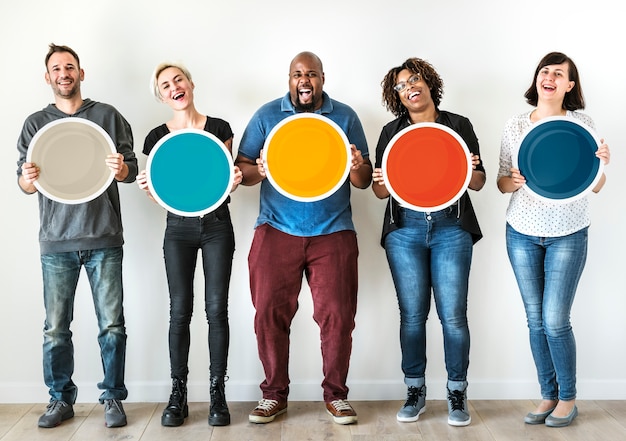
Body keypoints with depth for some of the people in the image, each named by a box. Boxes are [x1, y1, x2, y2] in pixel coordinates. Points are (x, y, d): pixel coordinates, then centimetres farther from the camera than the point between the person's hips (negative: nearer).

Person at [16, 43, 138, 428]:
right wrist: (29, 178, -13)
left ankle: (113, 398, 14)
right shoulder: (36, 123, 13)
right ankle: (61, 399, 19)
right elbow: (24, 184, 11)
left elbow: (132, 169, 8)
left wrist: (121, 170, -15)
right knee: (56, 328, 3)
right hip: (56, 240, 1)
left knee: (112, 324, 0)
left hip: (104, 238, -1)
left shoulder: (108, 116, 8)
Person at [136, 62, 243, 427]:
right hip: (179, 227, 1)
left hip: (217, 225, -1)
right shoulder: (158, 136, 4)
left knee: (217, 309, -1)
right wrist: (148, 188, -15)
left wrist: (234, 181, -17)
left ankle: (218, 393, 10)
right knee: (180, 311, 1)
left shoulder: (219, 128, 1)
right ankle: (178, 394, 12)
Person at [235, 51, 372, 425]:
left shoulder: (345, 117, 8)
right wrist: (258, 171, -15)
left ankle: (336, 394, 16)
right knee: (270, 313, -2)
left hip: (333, 233, 0)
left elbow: (364, 182, 8)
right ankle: (275, 394, 16)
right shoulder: (267, 115, 8)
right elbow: (242, 168, 7)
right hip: (277, 232, 0)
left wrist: (358, 167, -16)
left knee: (337, 314, -3)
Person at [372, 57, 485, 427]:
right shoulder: (392, 132, 11)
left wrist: (469, 171, -14)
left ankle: (458, 393, 12)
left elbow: (479, 183, 8)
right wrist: (382, 183, -12)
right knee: (412, 314, 3)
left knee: (453, 314, -3)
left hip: (451, 227, -1)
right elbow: (381, 191, 11)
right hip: (405, 228, 1)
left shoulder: (459, 125, 8)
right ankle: (415, 391, 18)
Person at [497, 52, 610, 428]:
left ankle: (568, 399, 15)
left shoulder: (582, 123, -1)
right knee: (536, 321, 7)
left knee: (555, 321, -5)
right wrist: (514, 181, -17)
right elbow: (501, 182, 5)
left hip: (568, 235, -2)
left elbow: (595, 186, 0)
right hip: (522, 234, 2)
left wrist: (601, 165, -21)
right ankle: (549, 395, 21)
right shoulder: (515, 126, 3)